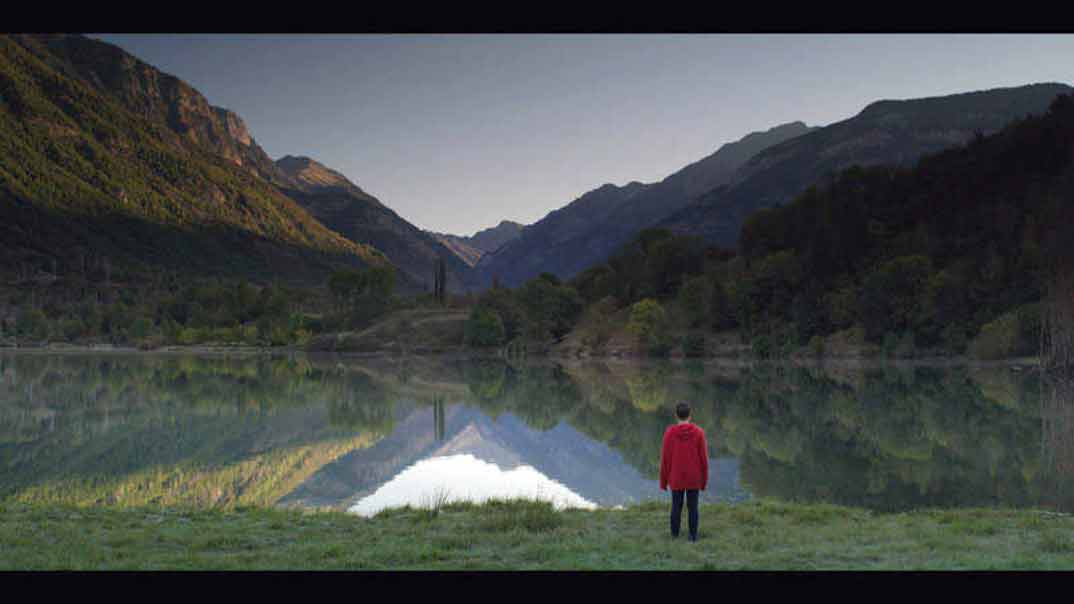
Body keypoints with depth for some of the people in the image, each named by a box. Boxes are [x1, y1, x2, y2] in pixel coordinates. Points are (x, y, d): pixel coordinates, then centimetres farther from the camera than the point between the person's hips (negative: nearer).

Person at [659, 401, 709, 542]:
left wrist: (663, 481, 2)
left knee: (676, 505, 14)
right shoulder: (699, 432, -12)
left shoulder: (669, 432, -14)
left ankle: (675, 534, 20)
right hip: (694, 478, 0)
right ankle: (693, 535, 17)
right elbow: (703, 458, -7)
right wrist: (704, 480, 5)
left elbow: (665, 458, -9)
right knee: (692, 506, 12)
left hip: (676, 477, 0)